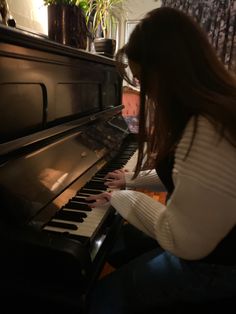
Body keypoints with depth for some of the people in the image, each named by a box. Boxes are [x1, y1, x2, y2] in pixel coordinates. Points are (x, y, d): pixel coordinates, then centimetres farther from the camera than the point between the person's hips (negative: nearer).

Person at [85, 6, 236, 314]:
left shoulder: (208, 132, -34)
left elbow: (186, 242, -29)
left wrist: (125, 198, -16)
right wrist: (135, 181, 14)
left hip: (211, 262, -9)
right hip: (204, 241, 9)